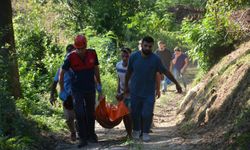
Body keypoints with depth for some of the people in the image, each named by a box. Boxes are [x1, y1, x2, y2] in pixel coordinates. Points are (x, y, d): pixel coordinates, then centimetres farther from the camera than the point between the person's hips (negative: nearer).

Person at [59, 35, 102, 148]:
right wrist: (62, 89, -1)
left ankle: (91, 135, 29)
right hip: (77, 90, -2)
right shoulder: (71, 57, -14)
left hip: (90, 89, 3)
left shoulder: (92, 54, -8)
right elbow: (62, 72, -4)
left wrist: (99, 84, 12)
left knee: (90, 113, 13)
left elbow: (96, 69, 8)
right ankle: (83, 138, -2)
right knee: (80, 114, -8)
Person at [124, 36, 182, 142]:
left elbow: (166, 72, -3)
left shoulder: (155, 59, -12)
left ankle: (146, 133, 17)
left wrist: (176, 84, 0)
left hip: (149, 93, -1)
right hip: (135, 92, 1)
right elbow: (129, 72, 6)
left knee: (147, 114, -5)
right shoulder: (133, 57, -7)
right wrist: (126, 86, 15)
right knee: (135, 113, 8)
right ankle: (136, 130, 34)